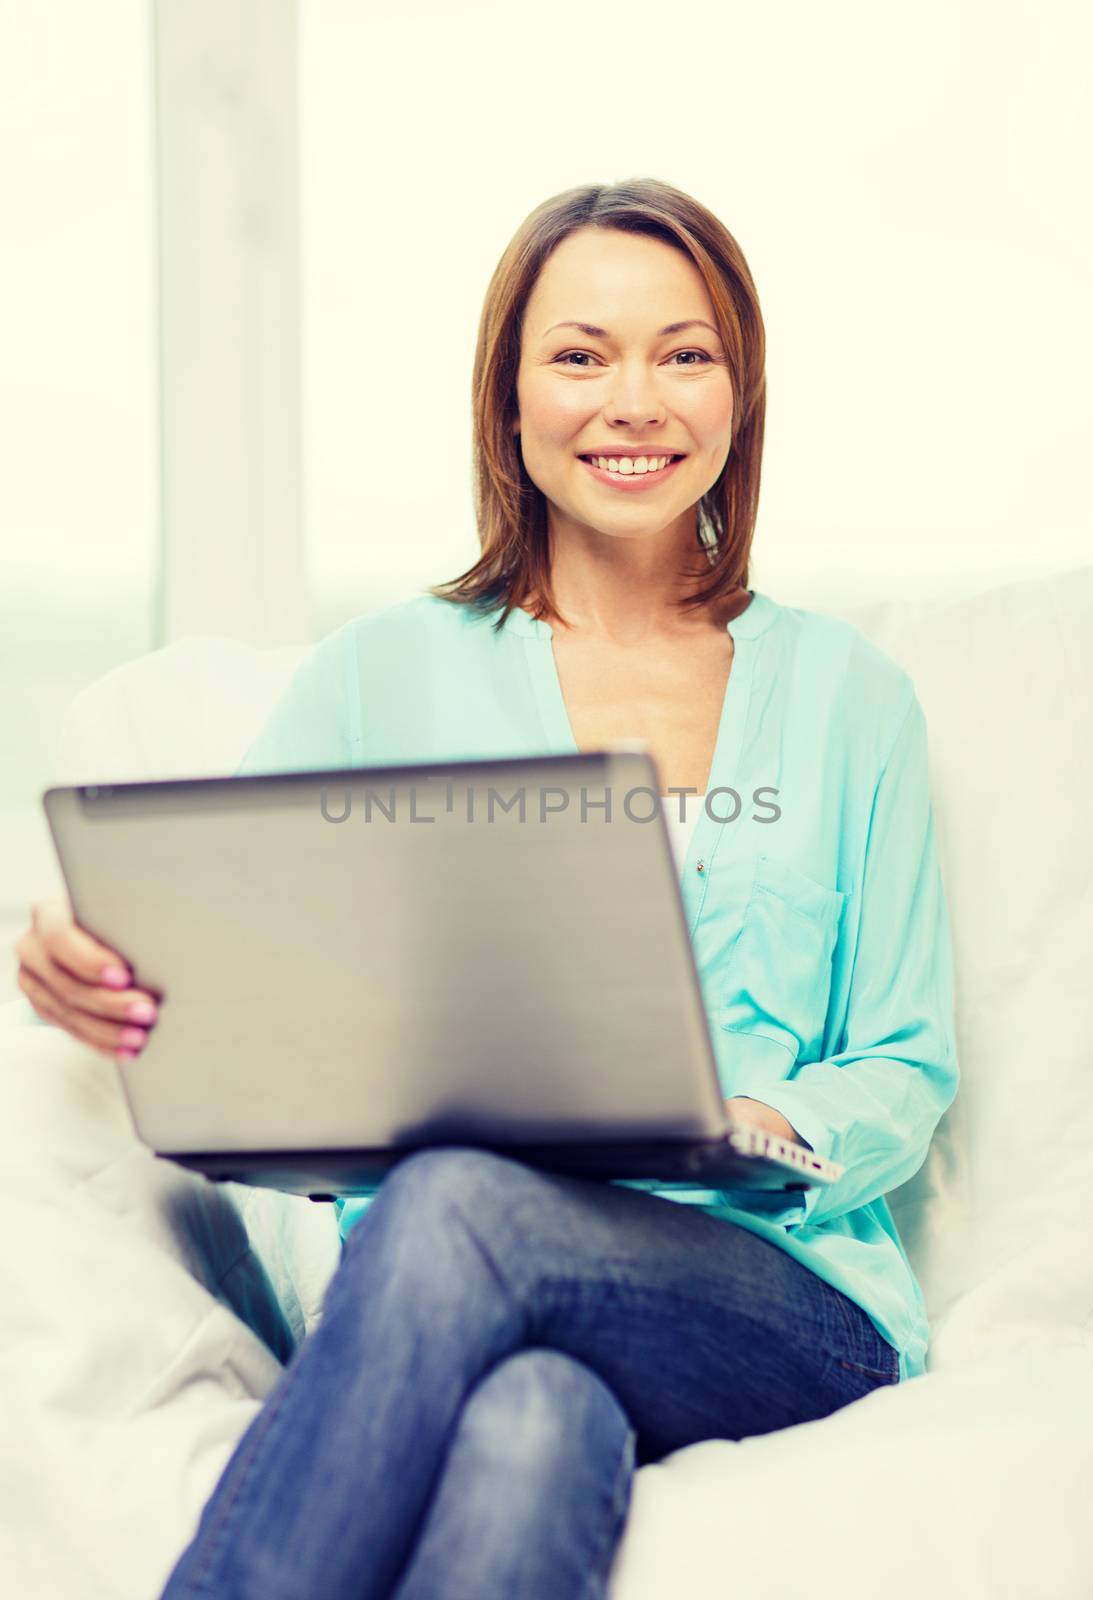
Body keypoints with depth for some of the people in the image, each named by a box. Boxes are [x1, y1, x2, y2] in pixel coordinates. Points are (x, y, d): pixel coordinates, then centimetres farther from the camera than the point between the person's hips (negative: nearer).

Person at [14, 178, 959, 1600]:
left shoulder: (846, 695, 16)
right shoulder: (382, 675, 15)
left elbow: (908, 1070, 13)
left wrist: (783, 1133, -10)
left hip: (787, 1294, 0)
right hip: (451, 1281, 0)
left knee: (454, 1206, -35)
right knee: (531, 1429, -39)